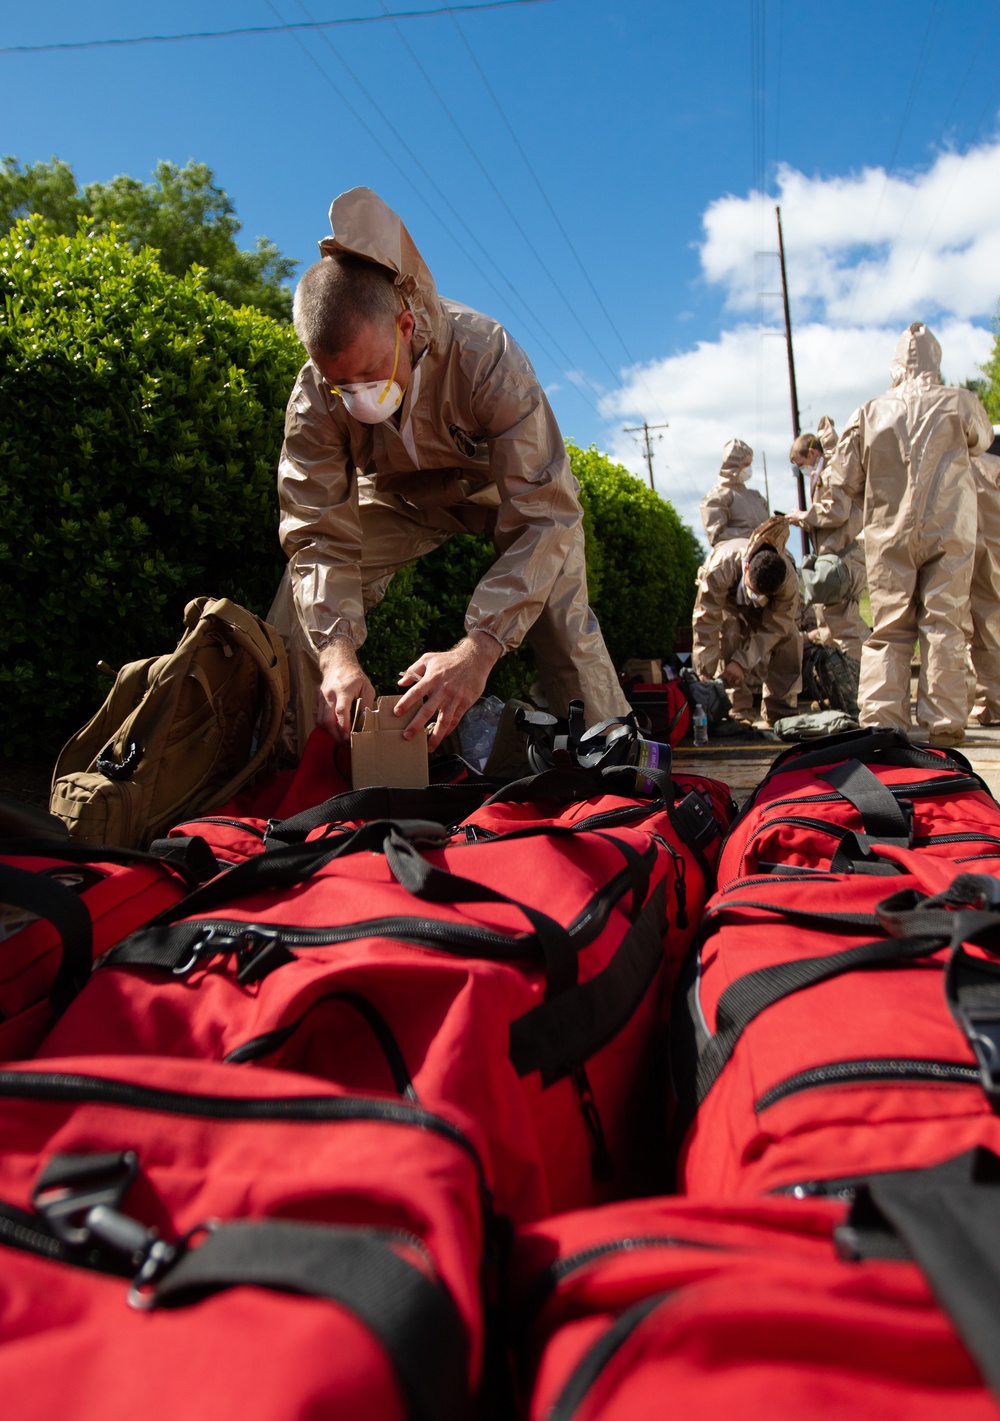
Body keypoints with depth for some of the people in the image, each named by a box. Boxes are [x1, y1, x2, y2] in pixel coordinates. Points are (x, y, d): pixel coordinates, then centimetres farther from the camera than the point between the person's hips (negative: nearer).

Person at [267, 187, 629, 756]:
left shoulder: (488, 356, -40)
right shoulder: (314, 398, -31)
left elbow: (543, 517, -45)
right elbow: (320, 537, -31)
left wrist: (478, 649, -58)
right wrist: (337, 653, -51)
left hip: (506, 481, -2)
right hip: (400, 495, 2)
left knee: (563, 618, -24)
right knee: (303, 608, -14)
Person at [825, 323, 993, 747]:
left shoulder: (869, 413, 0)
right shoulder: (960, 404, -1)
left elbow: (843, 480, 4)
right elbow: (982, 441, 20)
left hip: (888, 535, 1)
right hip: (949, 532, -1)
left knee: (889, 629, 5)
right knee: (944, 626, 1)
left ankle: (881, 720, -2)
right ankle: (944, 724, -1)